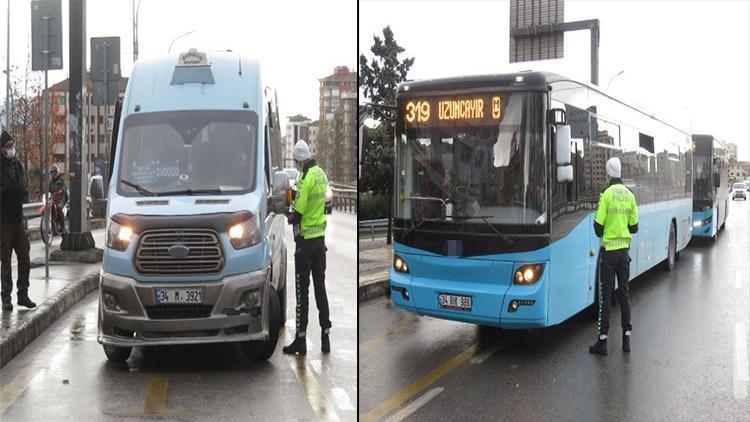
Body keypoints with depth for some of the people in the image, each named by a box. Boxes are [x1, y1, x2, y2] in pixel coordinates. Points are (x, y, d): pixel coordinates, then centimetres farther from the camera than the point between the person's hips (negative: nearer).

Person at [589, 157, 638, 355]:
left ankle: (602, 340, -1)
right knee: (624, 293, 12)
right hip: (624, 250, 5)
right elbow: (634, 227, 7)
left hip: (609, 250, -5)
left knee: (605, 295, -2)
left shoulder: (607, 194, -12)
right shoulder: (630, 195, 3)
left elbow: (598, 225, -13)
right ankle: (626, 337, 17)